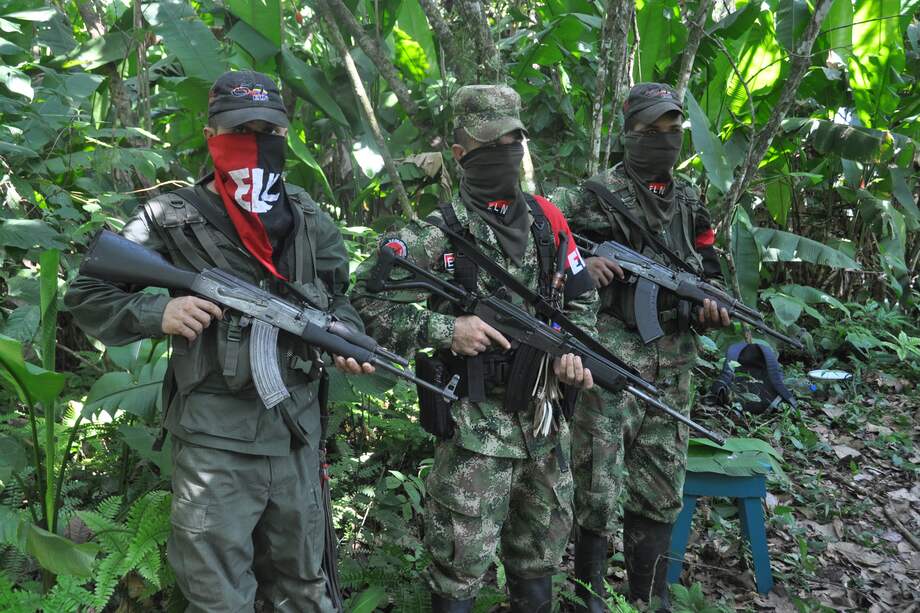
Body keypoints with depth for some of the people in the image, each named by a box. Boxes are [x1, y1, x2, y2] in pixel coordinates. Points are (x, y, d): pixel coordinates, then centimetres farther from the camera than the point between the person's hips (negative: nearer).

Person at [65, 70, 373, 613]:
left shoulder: (309, 218, 7)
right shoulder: (171, 220, -5)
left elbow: (339, 298, 18)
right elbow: (86, 296, 0)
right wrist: (156, 313, -17)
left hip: (299, 431, 4)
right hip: (215, 440, -4)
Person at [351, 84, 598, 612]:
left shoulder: (546, 219, 7)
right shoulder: (439, 233, -10)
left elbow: (583, 296, 17)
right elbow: (367, 300, -13)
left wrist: (575, 349, 0)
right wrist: (445, 329, -22)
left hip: (545, 414, 6)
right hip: (476, 421, -5)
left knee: (544, 545, 19)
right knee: (464, 558, 1)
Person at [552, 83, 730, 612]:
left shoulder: (690, 202, 14)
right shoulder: (596, 195, -3)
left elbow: (709, 270, 21)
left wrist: (713, 306, 1)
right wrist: (579, 263, -17)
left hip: (674, 364, 5)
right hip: (612, 358, -5)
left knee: (662, 486, 11)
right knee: (599, 484, -2)